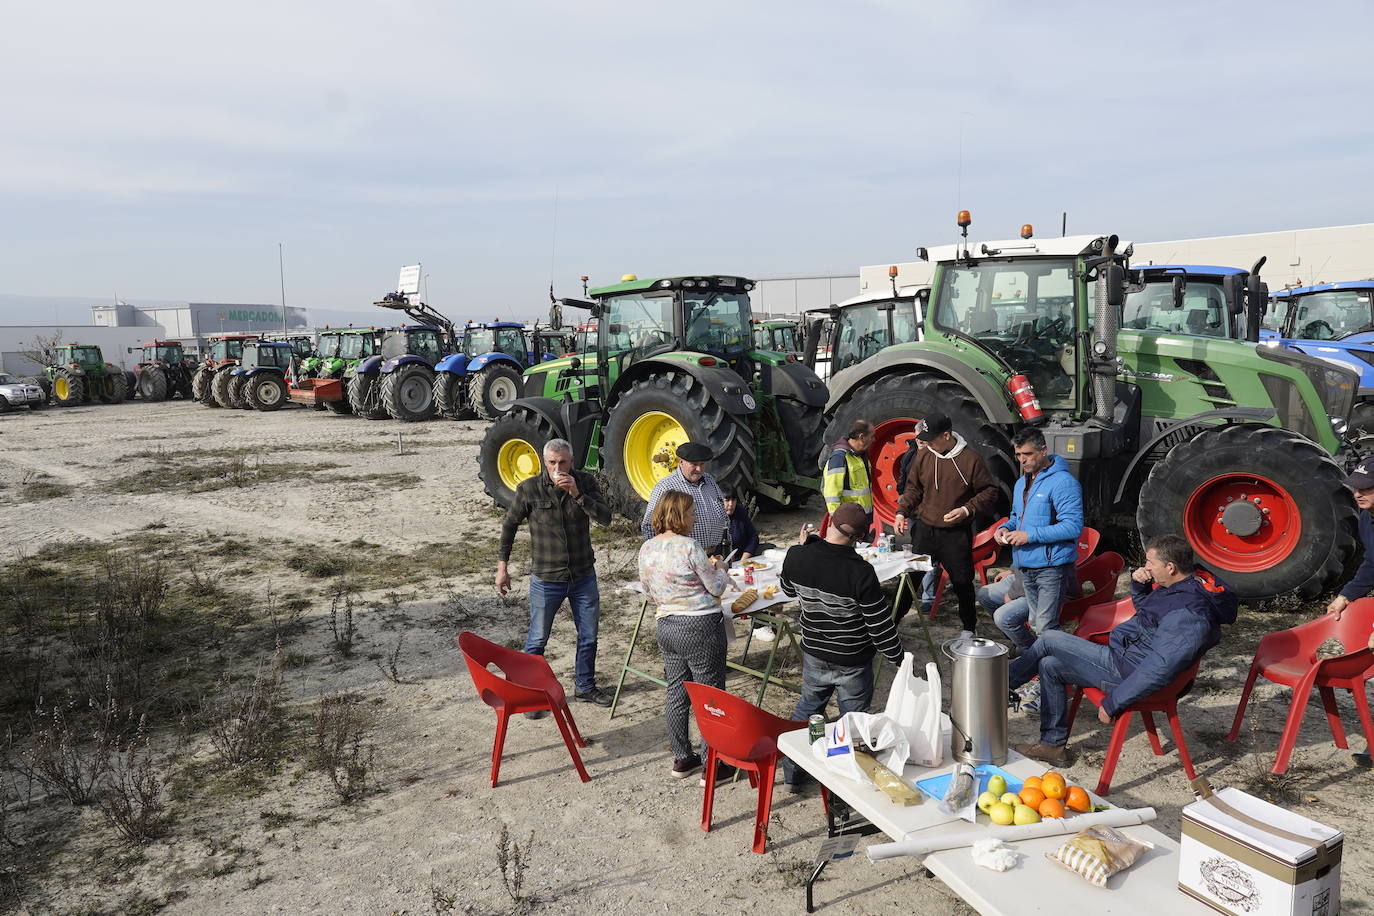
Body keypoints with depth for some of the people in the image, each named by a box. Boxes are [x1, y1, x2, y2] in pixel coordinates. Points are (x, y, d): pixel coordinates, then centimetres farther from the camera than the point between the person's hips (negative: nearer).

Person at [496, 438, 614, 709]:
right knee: (537, 640, 6)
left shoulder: (585, 482, -5)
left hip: (584, 576, 3)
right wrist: (502, 566, 1)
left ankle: (585, 686, 35)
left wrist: (576, 493, -26)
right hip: (546, 578, -3)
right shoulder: (529, 489, -10)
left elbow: (605, 518, -15)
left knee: (588, 637, 15)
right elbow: (510, 525, 0)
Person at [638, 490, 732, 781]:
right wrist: (720, 568, 10)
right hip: (700, 627, -7)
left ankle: (682, 758, 26)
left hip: (666, 627, 7)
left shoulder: (646, 549, 3)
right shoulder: (689, 547, -18)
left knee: (676, 693, 16)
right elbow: (717, 588, -10)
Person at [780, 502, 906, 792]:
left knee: (807, 708, 25)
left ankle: (792, 773, 38)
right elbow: (880, 625, -19)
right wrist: (899, 659, -3)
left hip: (814, 655, 4)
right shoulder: (861, 572, -27)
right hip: (853, 663, -4)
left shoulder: (797, 557, -15)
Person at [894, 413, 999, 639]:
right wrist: (902, 512, 1)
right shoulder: (923, 456, 1)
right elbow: (913, 488, 13)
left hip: (956, 534, -3)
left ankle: (968, 628, 25)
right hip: (924, 529, 3)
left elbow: (990, 492, -4)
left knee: (962, 582, 7)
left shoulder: (971, 459, -11)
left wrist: (967, 510, -18)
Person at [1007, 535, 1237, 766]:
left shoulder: (1188, 614, -29)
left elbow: (1158, 669, -31)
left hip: (1127, 671, -10)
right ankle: (1053, 745, 18)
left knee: (1049, 640, -8)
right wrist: (1138, 584, 1)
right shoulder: (1183, 585, 3)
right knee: (1049, 665, 11)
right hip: (1122, 655, 10)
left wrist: (1112, 703, -25)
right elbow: (1143, 608, 24)